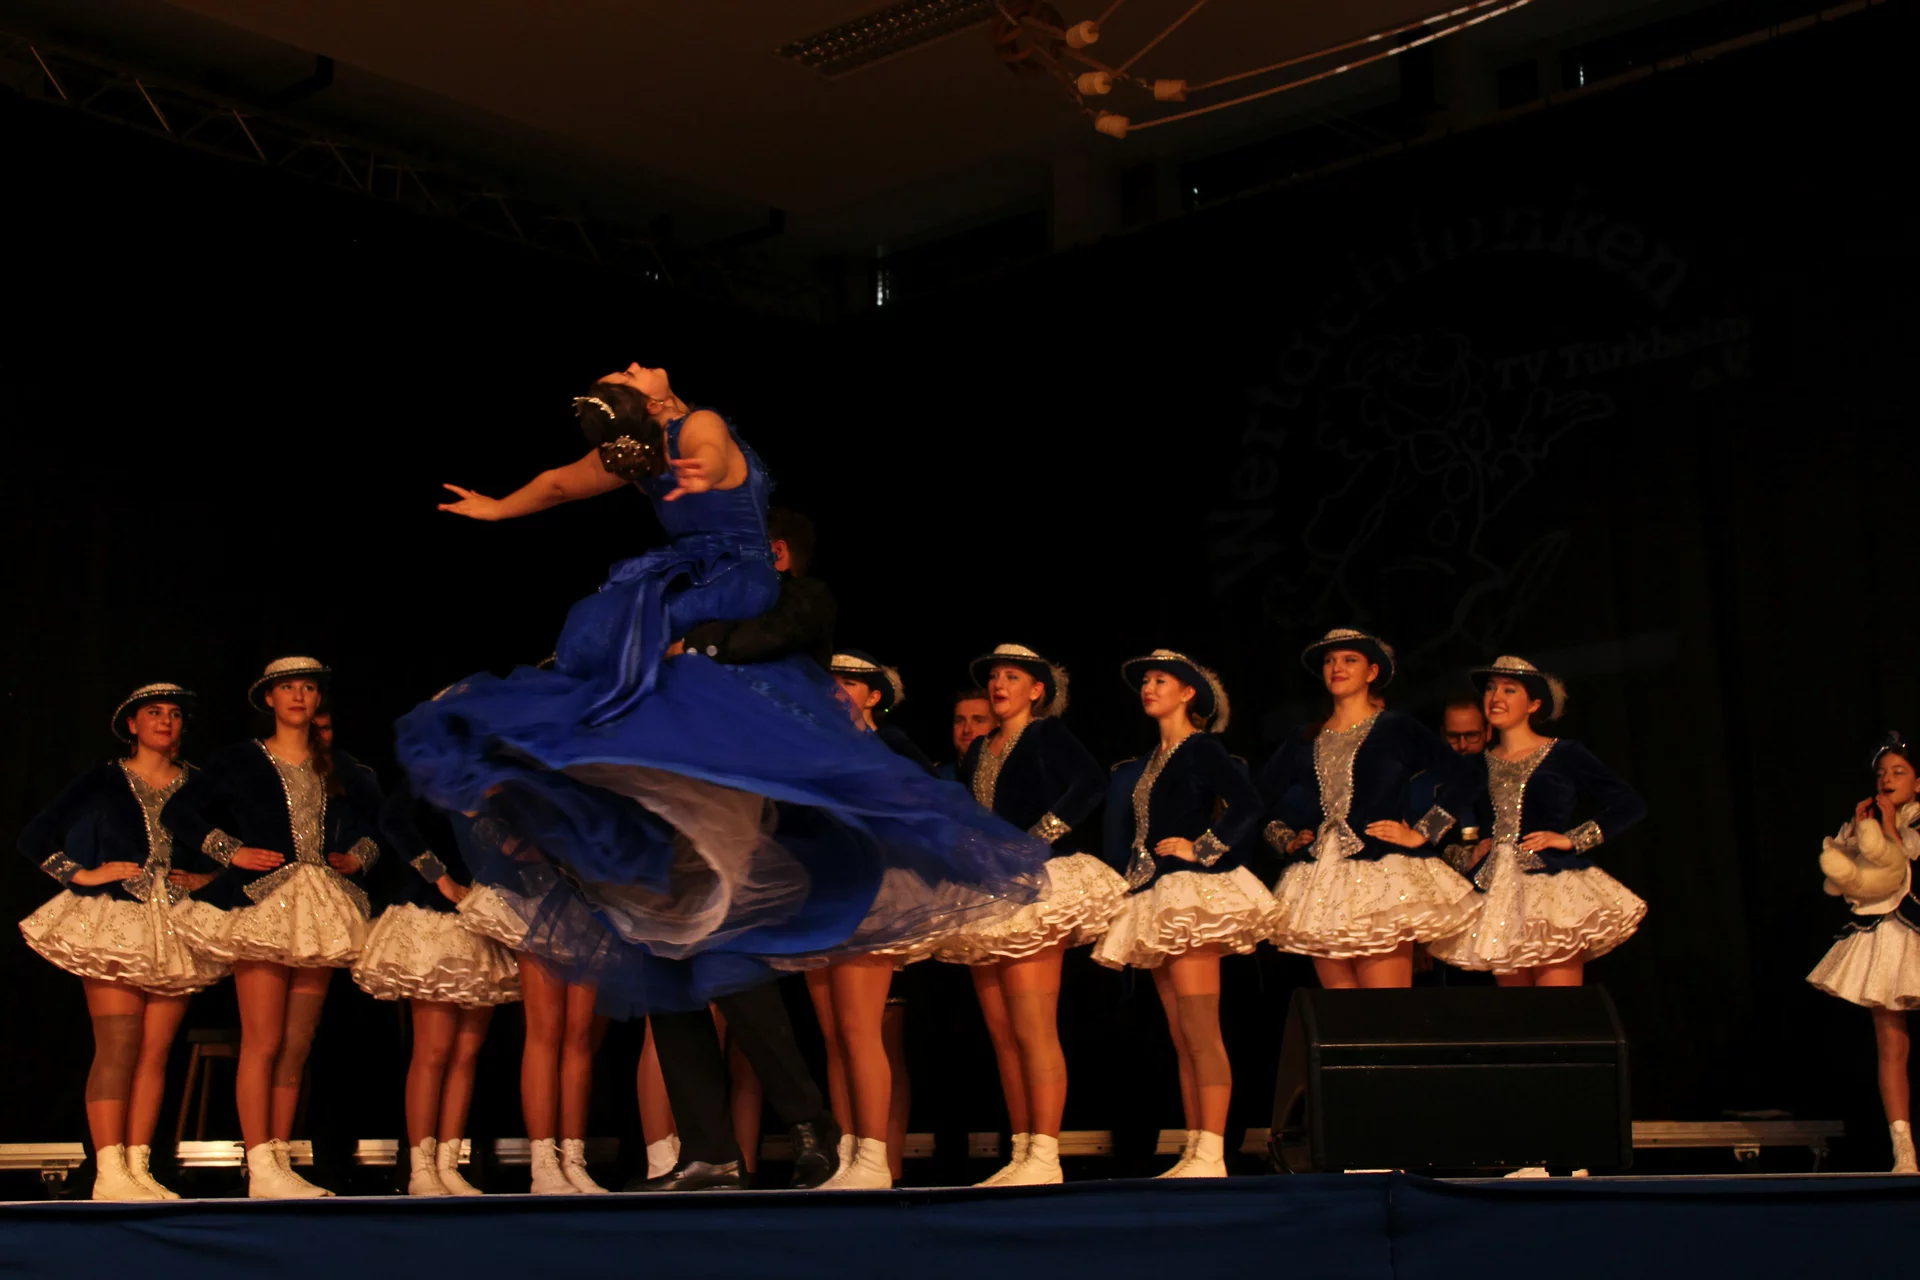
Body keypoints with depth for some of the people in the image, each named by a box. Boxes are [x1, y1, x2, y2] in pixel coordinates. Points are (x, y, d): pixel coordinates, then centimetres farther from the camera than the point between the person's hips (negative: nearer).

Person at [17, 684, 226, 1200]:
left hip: (177, 933, 3)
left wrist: (209, 878, 1)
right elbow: (34, 839, 6)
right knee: (117, 1046, -11)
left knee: (155, 1051, 1)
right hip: (114, 923, -3)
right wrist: (83, 875, -3)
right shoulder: (103, 781, 6)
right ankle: (110, 1173, -12)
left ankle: (138, 1168, 4)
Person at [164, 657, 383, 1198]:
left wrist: (359, 855, 10)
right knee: (263, 1042, -10)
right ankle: (261, 1169, -8)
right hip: (262, 905, -4)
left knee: (298, 1045, 4)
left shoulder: (341, 769, 15)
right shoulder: (241, 761, 5)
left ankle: (281, 1162, 8)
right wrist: (233, 852, -4)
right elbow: (179, 812, 4)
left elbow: (379, 819, 27)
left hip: (320, 910, 4)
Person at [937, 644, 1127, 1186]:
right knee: (1003, 1035, 4)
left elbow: (1091, 784, -16)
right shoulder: (979, 750, 22)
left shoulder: (1047, 733, 1)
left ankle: (1044, 1157, -13)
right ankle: (1021, 1155, 7)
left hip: (1036, 883, -7)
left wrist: (1039, 836, -18)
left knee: (1034, 1030, -12)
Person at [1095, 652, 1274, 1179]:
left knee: (1201, 1031, -13)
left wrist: (1203, 849, -14)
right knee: (1182, 1037, 7)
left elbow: (1247, 806, -16)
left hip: (1194, 889, -9)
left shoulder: (1202, 749, -4)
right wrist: (1131, 877, 13)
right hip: (1158, 898, 9)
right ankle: (1193, 1154, 8)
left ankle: (1212, 1156, -15)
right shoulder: (1149, 763, 20)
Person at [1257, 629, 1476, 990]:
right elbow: (1263, 796, 24)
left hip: (1382, 876, -5)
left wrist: (1422, 833, -8)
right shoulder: (1305, 741, 17)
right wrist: (1285, 839, 12)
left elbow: (1456, 777, -6)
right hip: (1321, 883, 5)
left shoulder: (1397, 730, 3)